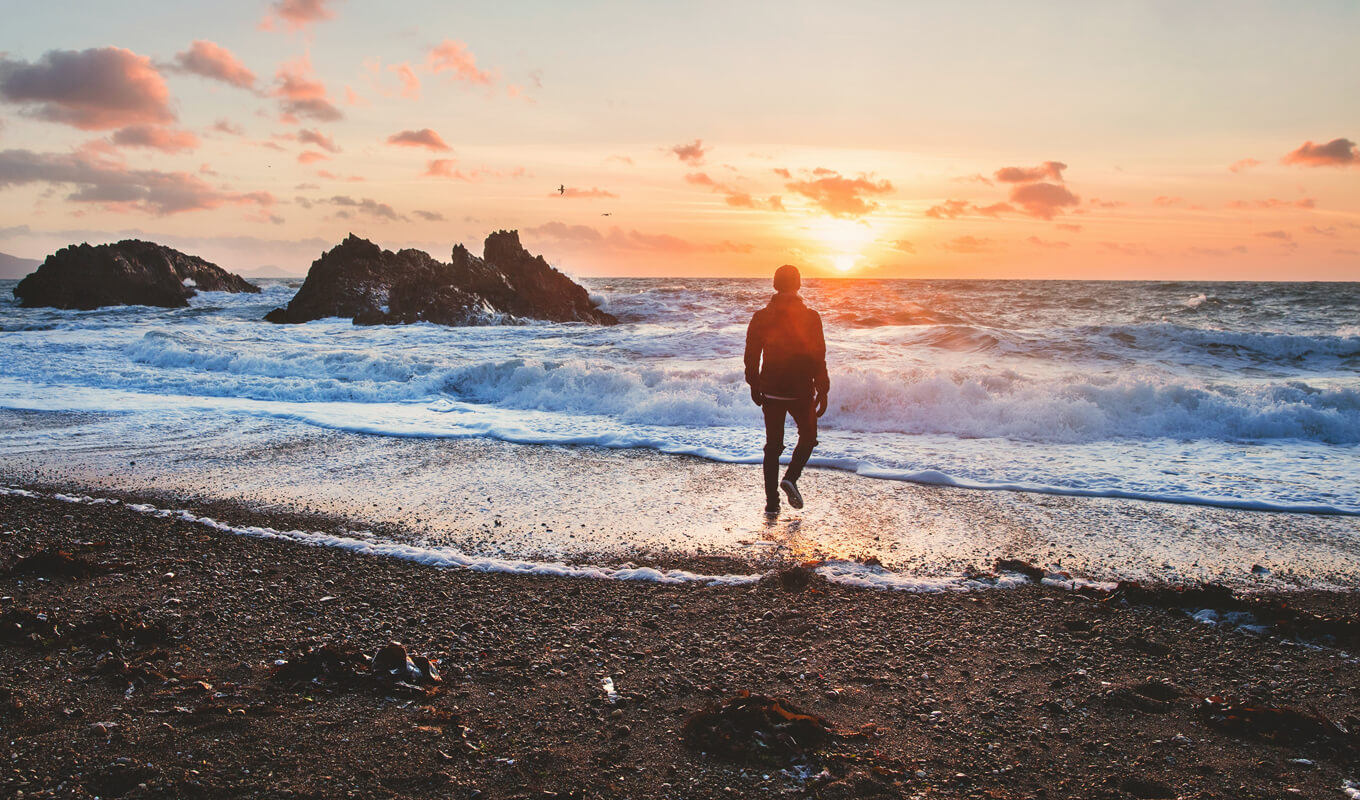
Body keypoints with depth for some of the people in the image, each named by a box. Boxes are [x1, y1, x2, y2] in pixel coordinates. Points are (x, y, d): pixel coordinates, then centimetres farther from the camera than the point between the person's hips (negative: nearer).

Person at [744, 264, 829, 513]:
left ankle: (772, 501, 8)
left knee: (773, 445, 10)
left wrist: (754, 386, 16)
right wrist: (822, 392, 0)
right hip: (801, 391, -2)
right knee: (808, 436, 19)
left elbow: (751, 355, 4)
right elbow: (818, 359, -9)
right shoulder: (810, 317, -9)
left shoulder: (761, 317, -1)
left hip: (771, 390, 3)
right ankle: (791, 477, -3)